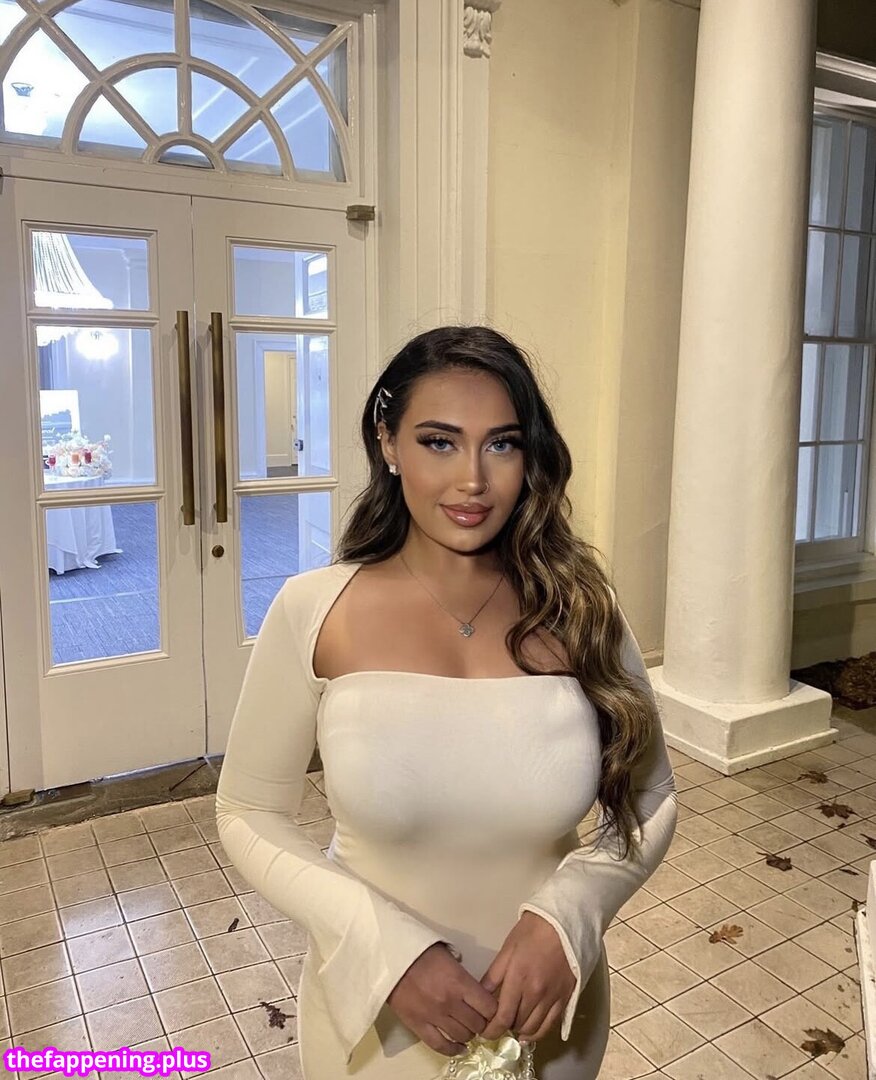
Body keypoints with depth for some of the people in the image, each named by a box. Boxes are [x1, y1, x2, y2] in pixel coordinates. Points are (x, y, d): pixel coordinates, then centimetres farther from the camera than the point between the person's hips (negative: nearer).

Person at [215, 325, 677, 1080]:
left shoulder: (579, 608, -12)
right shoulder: (314, 613, -15)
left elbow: (649, 802, -2)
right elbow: (249, 816, -8)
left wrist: (565, 920, -18)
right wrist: (389, 951, -19)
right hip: (376, 1016, -1)